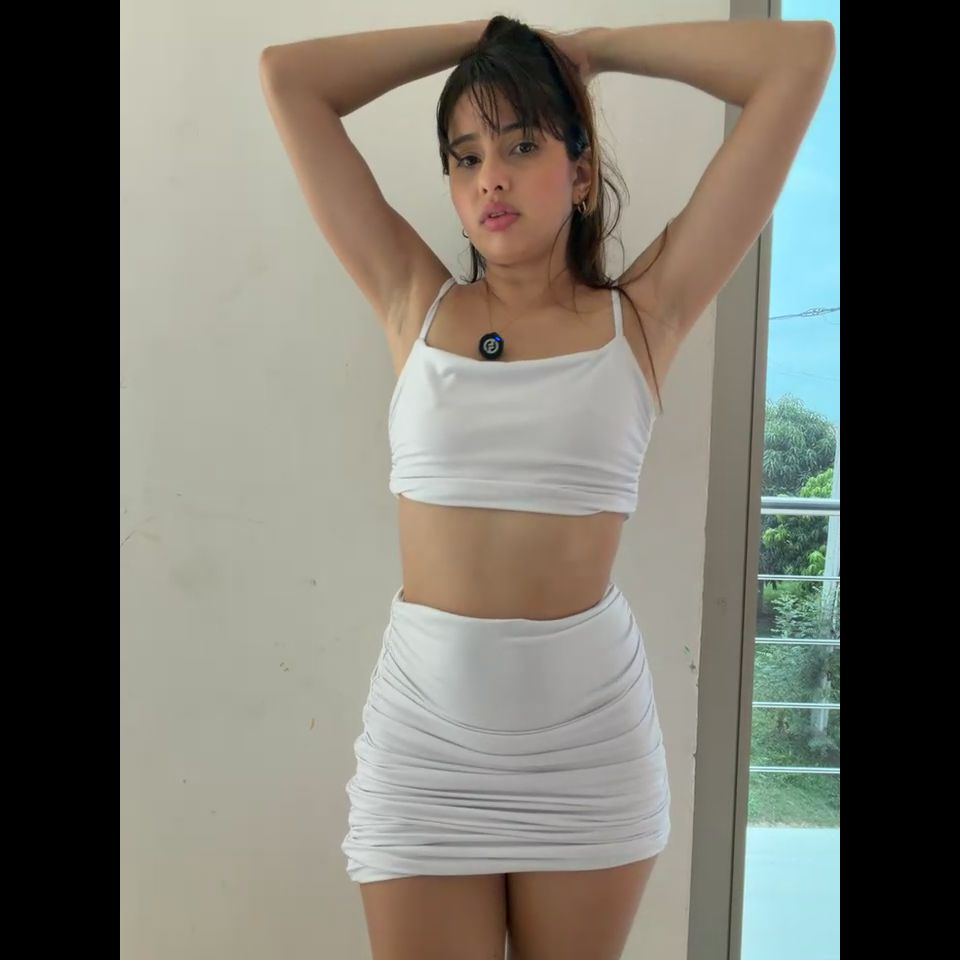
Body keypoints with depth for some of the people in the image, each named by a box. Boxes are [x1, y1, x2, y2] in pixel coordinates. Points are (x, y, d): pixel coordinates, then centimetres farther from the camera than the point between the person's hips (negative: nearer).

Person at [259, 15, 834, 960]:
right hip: (425, 726, 1)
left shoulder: (641, 316, -1)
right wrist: (480, 34, 11)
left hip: (589, 729, 0)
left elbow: (801, 58, -1)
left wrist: (586, 47, 8)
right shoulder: (416, 305, 3)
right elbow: (286, 77, 6)